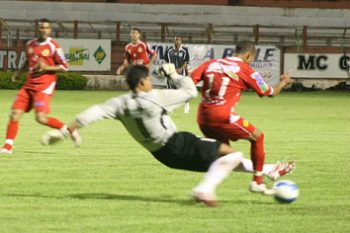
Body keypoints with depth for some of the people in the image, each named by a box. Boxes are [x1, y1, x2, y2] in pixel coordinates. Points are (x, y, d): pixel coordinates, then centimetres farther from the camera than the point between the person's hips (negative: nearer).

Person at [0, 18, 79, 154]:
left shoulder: (53, 46, -6)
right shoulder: (30, 44, 11)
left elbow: (64, 67, -4)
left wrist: (46, 67, -15)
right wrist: (18, 73, 18)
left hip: (44, 86, -6)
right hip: (29, 85, 6)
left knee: (41, 118, -17)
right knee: (15, 114, -3)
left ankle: (68, 130, 5)